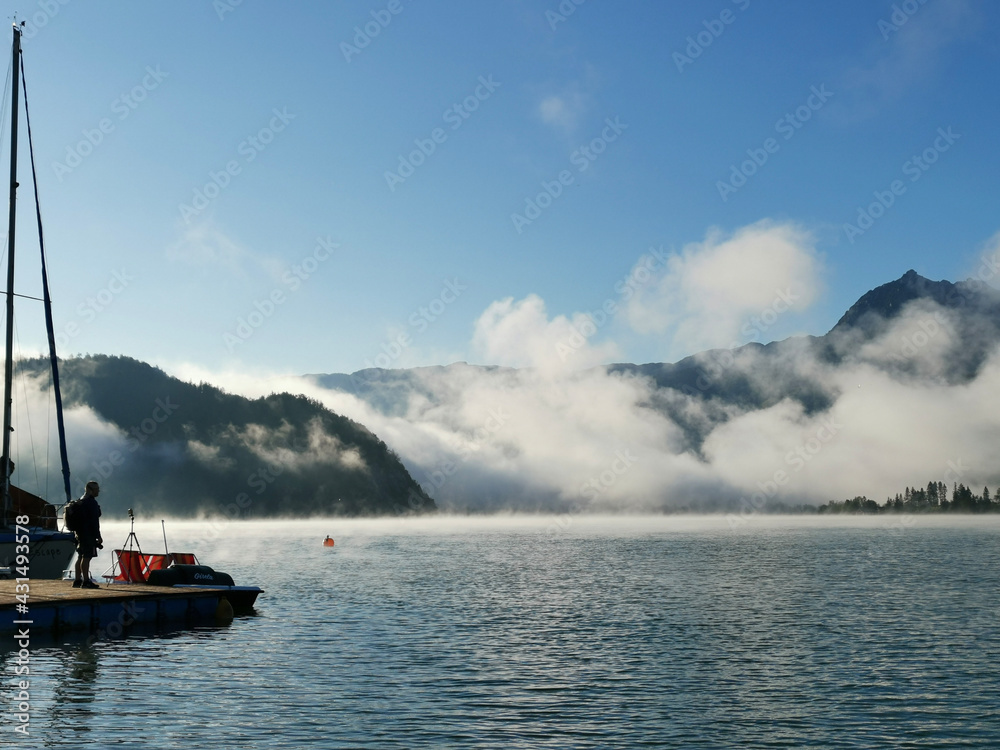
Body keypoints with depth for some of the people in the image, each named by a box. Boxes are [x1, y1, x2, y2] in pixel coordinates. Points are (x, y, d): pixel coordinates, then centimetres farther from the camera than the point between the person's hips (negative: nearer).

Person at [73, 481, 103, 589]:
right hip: (88, 535, -10)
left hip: (80, 534, 10)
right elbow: (94, 521, -18)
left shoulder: (80, 501, 16)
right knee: (86, 557, -9)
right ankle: (86, 581, -10)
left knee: (81, 557, 13)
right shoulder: (91, 502, -14)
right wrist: (98, 536, -16)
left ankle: (78, 581, 17)